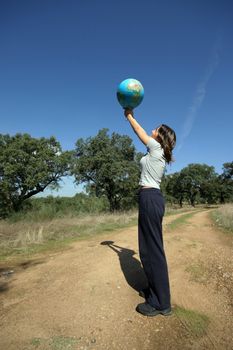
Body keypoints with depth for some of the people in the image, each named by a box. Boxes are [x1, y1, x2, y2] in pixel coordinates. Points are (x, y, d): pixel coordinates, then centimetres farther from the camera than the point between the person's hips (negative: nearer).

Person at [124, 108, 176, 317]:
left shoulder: (156, 148, -4)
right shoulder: (158, 152, 19)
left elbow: (140, 131, 10)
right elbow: (141, 134, 31)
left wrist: (129, 116, 25)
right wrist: (131, 116, 38)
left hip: (150, 198, -10)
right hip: (152, 198, 10)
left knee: (153, 248, -4)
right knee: (148, 247, 17)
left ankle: (161, 303, 9)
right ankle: (155, 290, 32)